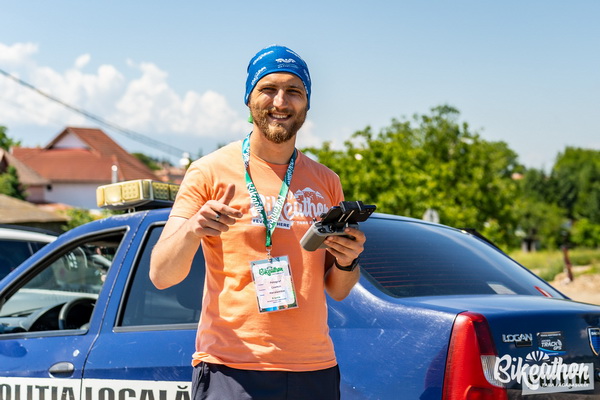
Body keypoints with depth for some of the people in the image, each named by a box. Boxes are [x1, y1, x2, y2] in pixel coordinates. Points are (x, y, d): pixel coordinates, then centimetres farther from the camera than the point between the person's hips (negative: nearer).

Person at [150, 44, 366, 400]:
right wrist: (191, 231, -27)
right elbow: (161, 275, -8)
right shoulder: (211, 171, -2)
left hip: (315, 370, 4)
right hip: (232, 371, -4)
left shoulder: (325, 182, 12)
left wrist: (348, 261, -6)